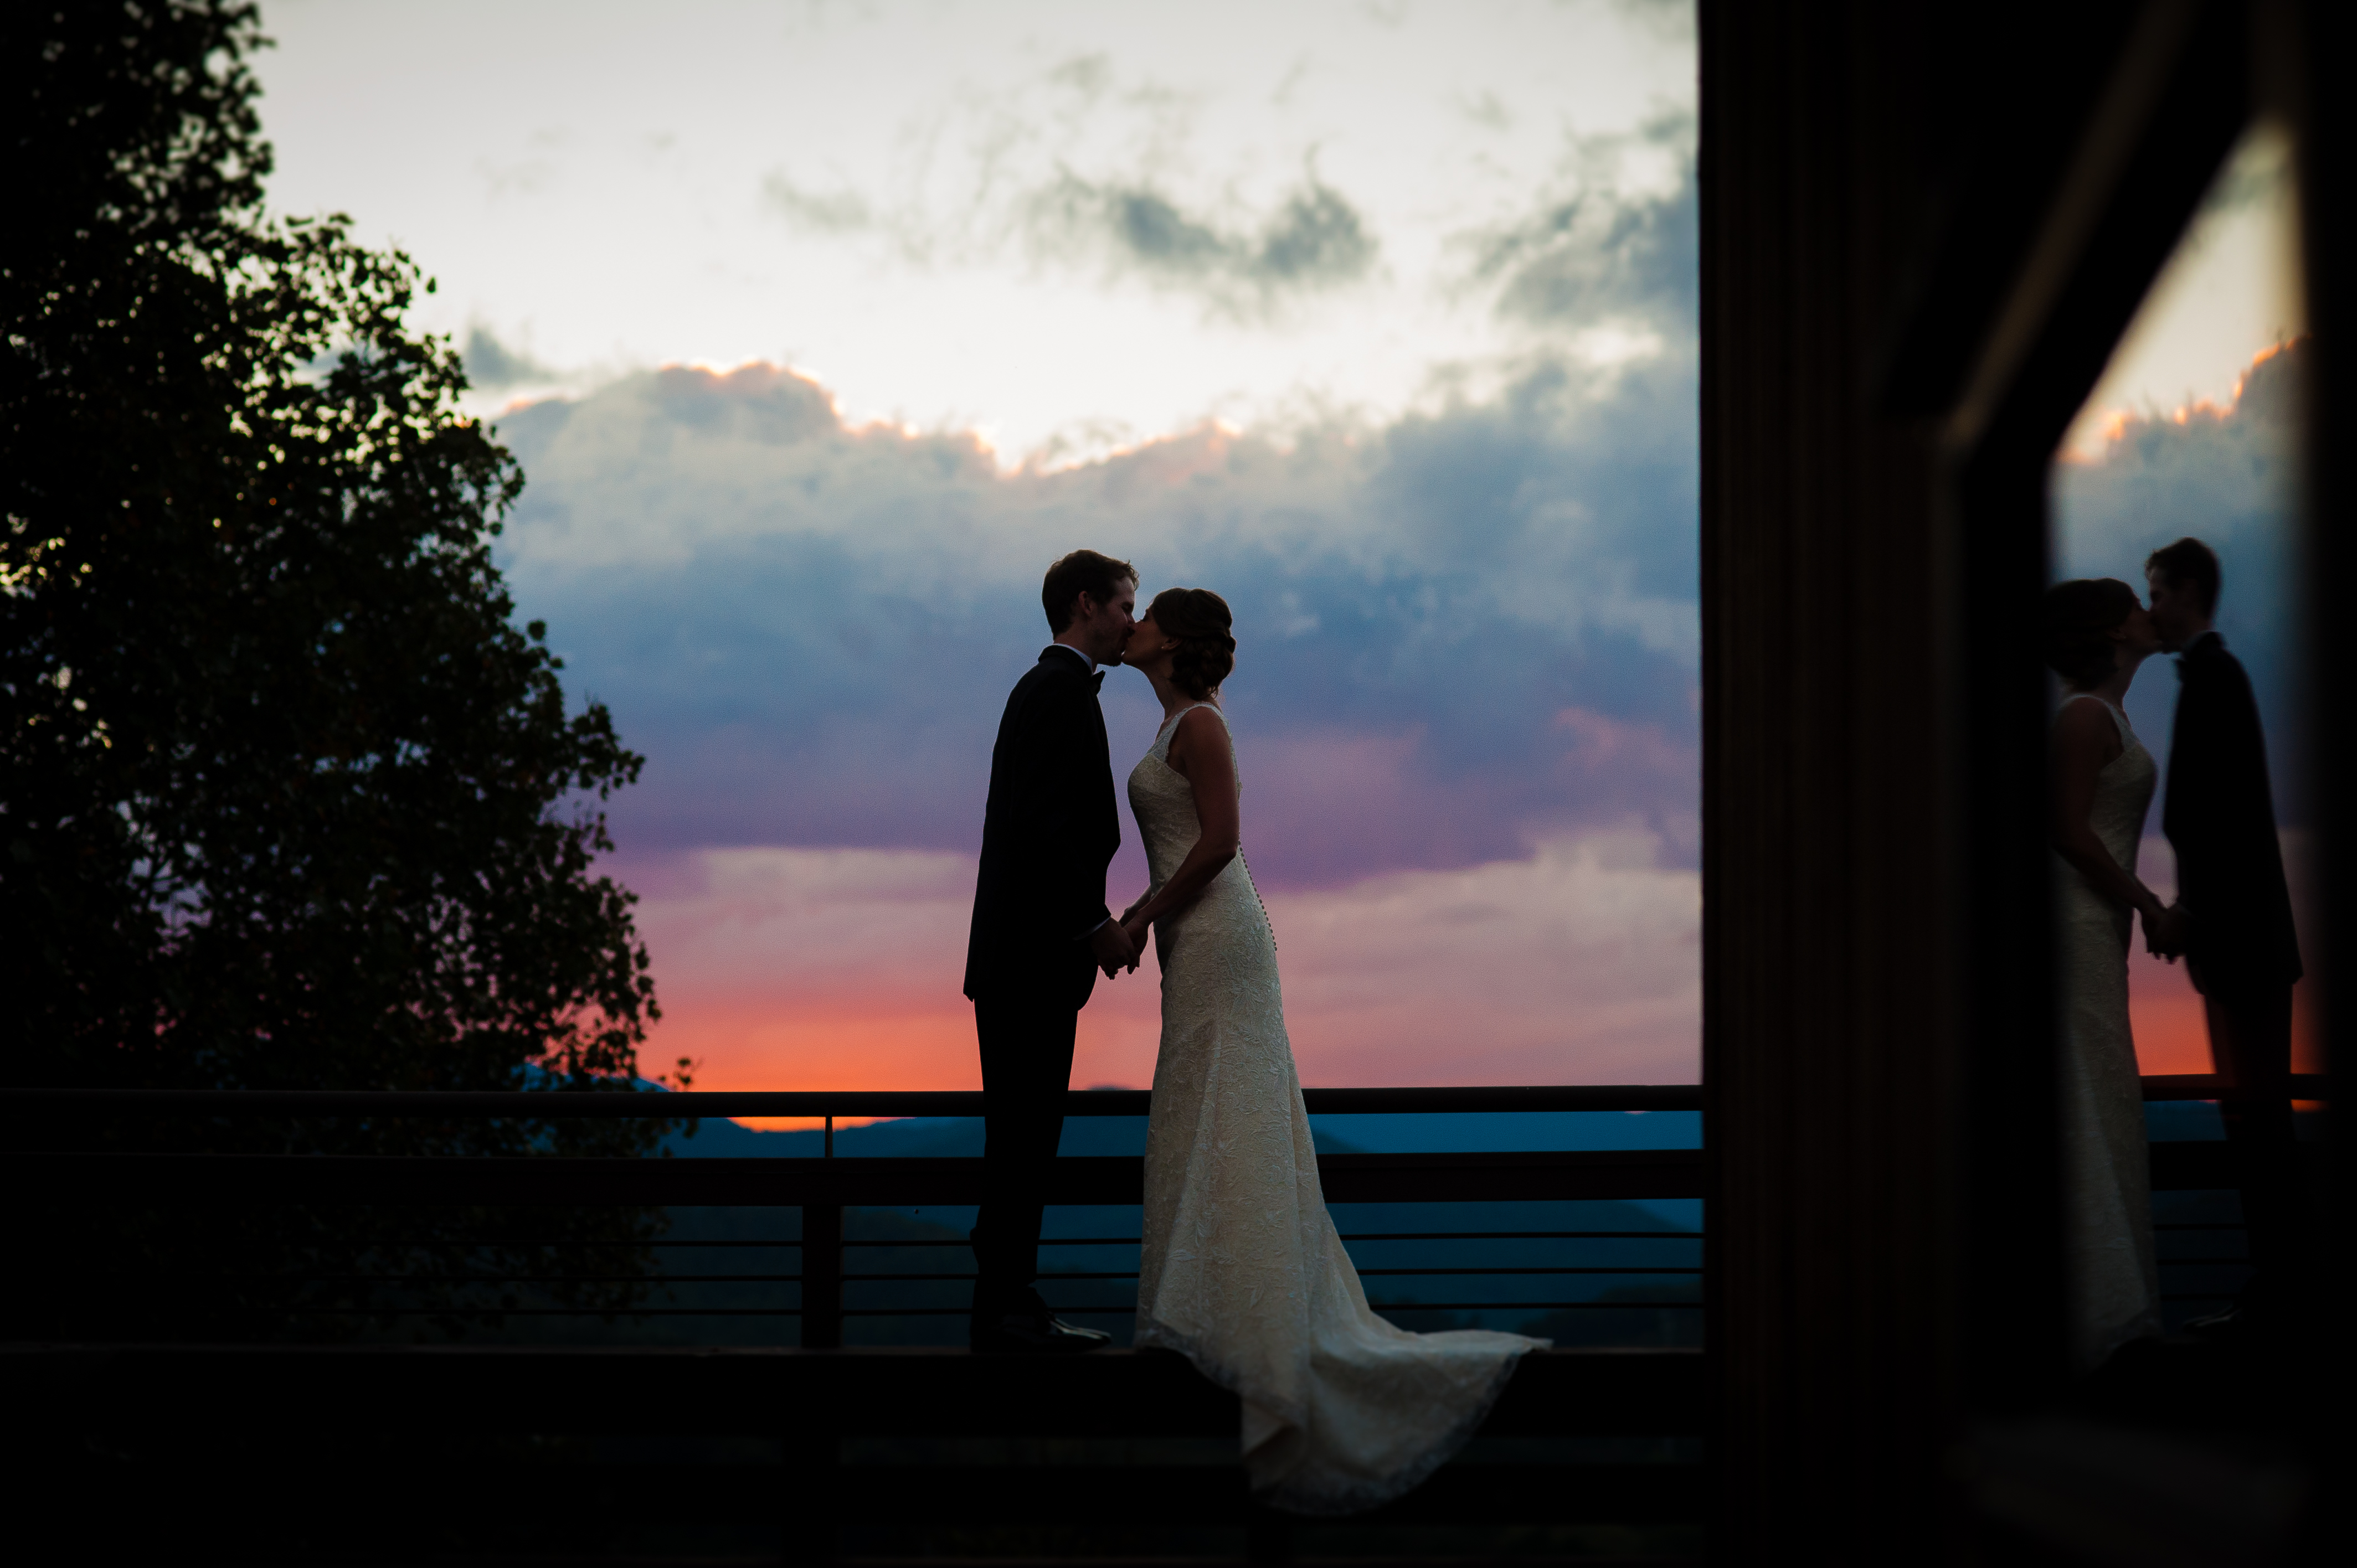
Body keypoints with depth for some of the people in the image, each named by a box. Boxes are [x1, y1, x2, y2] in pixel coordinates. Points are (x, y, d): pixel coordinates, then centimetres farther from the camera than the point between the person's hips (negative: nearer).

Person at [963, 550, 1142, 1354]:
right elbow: (1042, 822, -21)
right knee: (1024, 1136, -8)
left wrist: (1091, 923, 16)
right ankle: (1004, 1310, -7)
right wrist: (1099, 923, -17)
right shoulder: (1063, 689, -10)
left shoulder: (1043, 687, 21)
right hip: (1035, 955, -10)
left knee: (1024, 1138, 10)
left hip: (1023, 954, 10)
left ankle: (1009, 1305, 13)